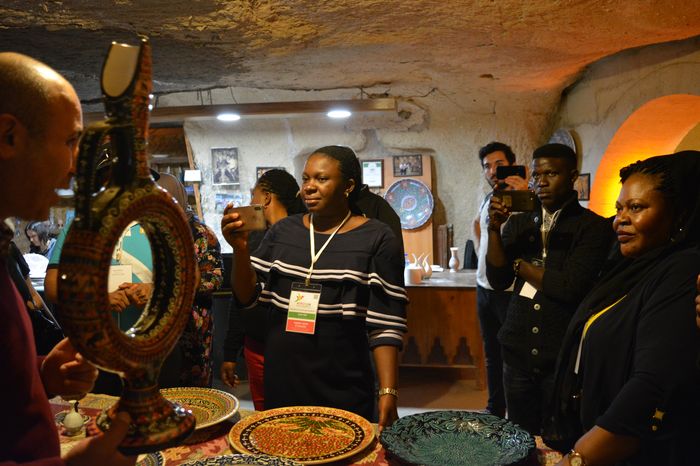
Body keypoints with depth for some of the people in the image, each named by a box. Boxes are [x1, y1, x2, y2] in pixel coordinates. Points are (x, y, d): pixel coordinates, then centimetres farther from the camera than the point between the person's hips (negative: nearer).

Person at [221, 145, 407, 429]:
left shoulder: (376, 238, -7)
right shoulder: (283, 231, 5)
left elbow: (385, 324, -9)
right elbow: (247, 296, 3)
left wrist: (388, 392, -15)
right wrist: (240, 249, -13)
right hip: (280, 382, 4)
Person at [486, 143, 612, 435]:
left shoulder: (593, 227, -7)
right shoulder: (518, 223, 8)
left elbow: (570, 287, -18)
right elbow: (498, 280, -1)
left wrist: (520, 265, -5)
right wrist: (494, 228, -12)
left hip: (563, 357, -4)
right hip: (518, 354, 4)